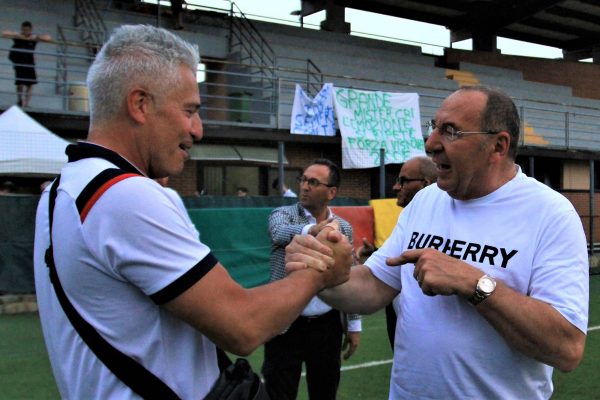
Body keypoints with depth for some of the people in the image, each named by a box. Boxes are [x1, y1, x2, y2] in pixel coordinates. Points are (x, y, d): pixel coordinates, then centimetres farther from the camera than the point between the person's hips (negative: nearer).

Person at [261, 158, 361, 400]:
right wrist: (312, 230, -50)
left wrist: (354, 324, 7)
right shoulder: (283, 214, -4)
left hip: (328, 325, 3)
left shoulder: (343, 228, 5)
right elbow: (280, 233, -29)